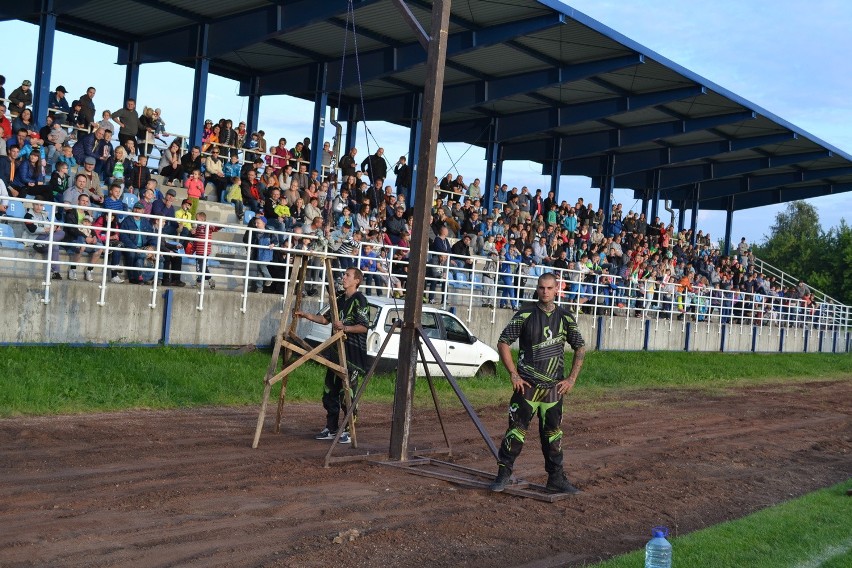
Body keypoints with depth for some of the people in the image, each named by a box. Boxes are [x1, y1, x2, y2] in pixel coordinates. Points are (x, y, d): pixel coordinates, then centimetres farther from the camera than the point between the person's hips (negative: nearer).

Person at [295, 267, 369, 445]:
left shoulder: (359, 300, -9)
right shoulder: (340, 299, 17)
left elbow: (364, 326, -15)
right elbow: (325, 319, 23)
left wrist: (345, 328, -26)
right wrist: (306, 315, 15)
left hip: (353, 353, -9)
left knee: (348, 391, -7)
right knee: (330, 391, 11)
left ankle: (348, 430, 0)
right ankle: (331, 429, 20)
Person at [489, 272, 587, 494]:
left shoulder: (565, 317, 4)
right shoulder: (525, 315, -4)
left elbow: (580, 349, 13)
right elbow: (503, 343, -1)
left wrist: (571, 379, 4)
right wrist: (514, 374, -7)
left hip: (554, 387, 3)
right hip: (527, 385, -3)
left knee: (553, 433, 10)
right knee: (517, 429, -5)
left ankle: (556, 478, 20)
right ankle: (503, 474, 6)